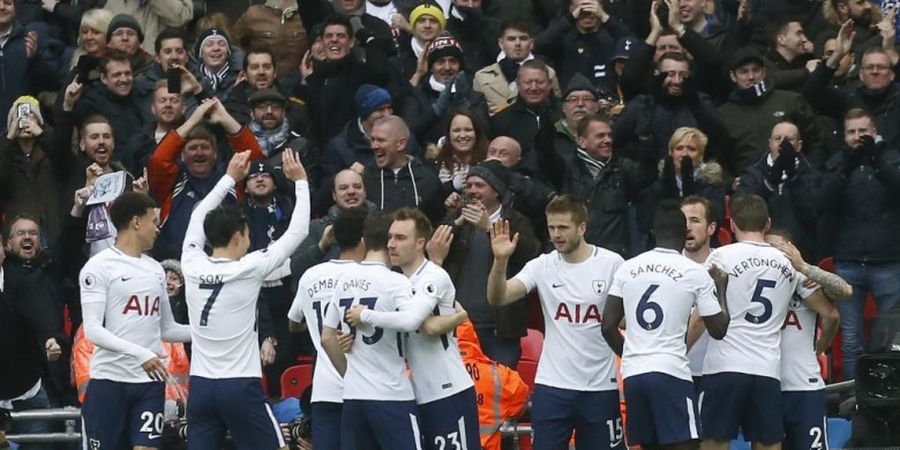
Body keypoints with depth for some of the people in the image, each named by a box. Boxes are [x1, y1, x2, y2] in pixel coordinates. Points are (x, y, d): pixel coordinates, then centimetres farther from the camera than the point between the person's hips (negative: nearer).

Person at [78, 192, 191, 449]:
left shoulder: (155, 269, 15)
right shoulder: (99, 266, -5)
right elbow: (92, 330, -13)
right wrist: (140, 353, -24)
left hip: (150, 380, 5)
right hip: (109, 379, -5)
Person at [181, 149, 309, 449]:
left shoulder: (193, 267, 1)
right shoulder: (248, 270, -10)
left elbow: (198, 219, 20)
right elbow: (297, 232, -2)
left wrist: (230, 178, 27)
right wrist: (300, 181, 9)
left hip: (201, 386, 5)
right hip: (240, 387, -5)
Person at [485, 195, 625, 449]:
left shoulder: (612, 264, -6)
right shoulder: (542, 266, 0)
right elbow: (498, 298, -9)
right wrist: (501, 260, -26)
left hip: (600, 386, -2)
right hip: (552, 385, 2)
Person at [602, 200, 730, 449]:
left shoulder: (627, 268, 8)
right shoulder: (695, 273, -2)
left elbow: (608, 327, 8)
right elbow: (718, 329, 3)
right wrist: (721, 289, 18)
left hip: (633, 373, 5)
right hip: (671, 372, -5)